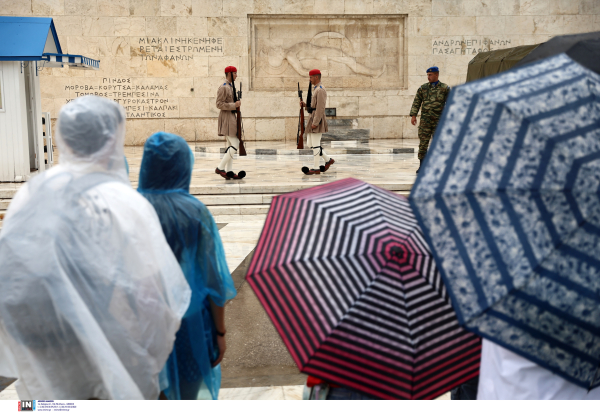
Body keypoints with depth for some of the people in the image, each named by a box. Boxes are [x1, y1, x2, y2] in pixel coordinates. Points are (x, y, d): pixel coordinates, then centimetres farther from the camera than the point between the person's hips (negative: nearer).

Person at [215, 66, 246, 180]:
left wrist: (237, 104, 13)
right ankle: (220, 168, -8)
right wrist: (234, 105, -20)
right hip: (227, 118, -11)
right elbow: (219, 104, -19)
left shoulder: (230, 86, 17)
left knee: (231, 146, 9)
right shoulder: (223, 88, -14)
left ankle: (229, 171, 10)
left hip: (231, 118, 11)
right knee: (235, 145, -12)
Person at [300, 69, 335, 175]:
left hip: (317, 120, -10)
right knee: (310, 144, 11)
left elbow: (320, 108, -20)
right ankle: (328, 160, 17)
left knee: (315, 144, -6)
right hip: (312, 119, 10)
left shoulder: (321, 90, -13)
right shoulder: (315, 89, 19)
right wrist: (305, 105, 6)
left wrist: (315, 123, -23)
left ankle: (316, 169, -1)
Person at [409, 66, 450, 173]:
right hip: (425, 120, 1)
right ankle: (421, 166, 4)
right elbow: (416, 102, 8)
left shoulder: (445, 88, 4)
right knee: (423, 143, -1)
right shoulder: (423, 88, 9)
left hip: (439, 120, -1)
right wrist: (413, 115, -2)